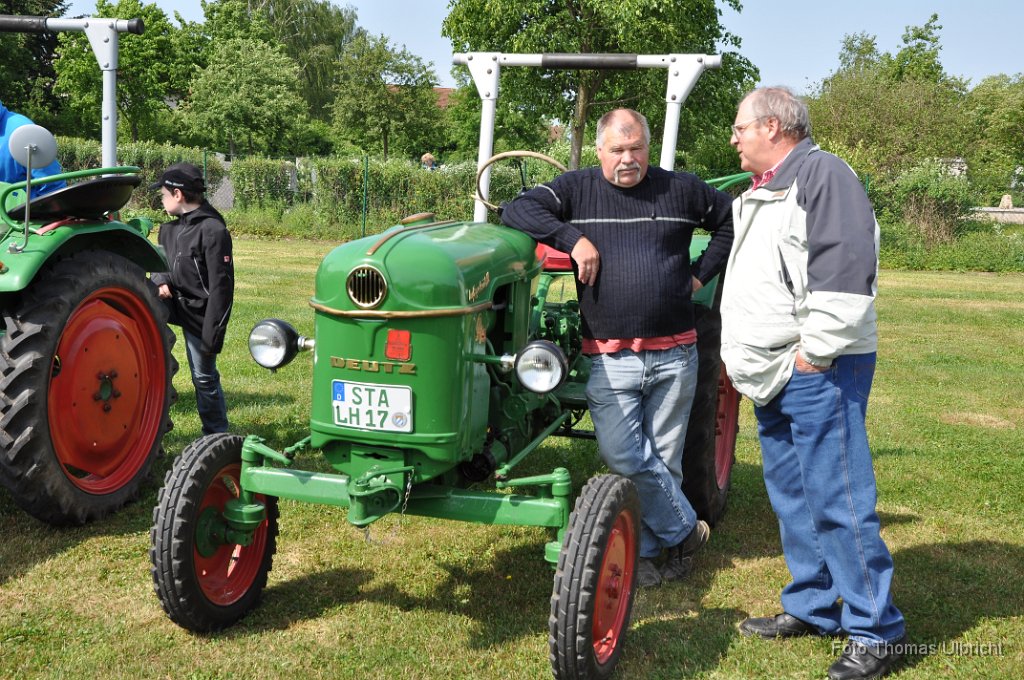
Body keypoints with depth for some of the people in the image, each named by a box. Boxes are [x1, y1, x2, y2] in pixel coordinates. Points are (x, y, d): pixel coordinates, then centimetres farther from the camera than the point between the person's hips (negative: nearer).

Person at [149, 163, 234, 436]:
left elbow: (221, 287, -20)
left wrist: (212, 334, -22)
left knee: (204, 377, 3)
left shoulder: (213, 231, -18)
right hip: (173, 301, 7)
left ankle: (217, 435, 21)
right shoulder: (171, 228, 8)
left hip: (199, 313, -7)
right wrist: (161, 282, -9)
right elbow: (158, 262, 17)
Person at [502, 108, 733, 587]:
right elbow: (517, 210, -7)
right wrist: (574, 238, -17)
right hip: (610, 359, -1)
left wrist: (701, 274, 10)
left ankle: (644, 549, 25)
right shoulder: (576, 189, 4)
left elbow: (732, 220, 21)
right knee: (624, 458, -10)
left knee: (664, 460, 9)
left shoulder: (680, 189, 8)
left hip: (674, 355, 2)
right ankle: (683, 529, 12)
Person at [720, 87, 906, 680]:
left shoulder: (821, 173, -10)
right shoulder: (761, 192, 20)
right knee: (792, 494, 15)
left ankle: (876, 632, 1)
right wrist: (744, 353, 21)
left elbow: (846, 267, -20)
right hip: (774, 375, 10)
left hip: (817, 370, -10)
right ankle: (812, 607, 27)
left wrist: (815, 352, -20)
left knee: (838, 499, -8)